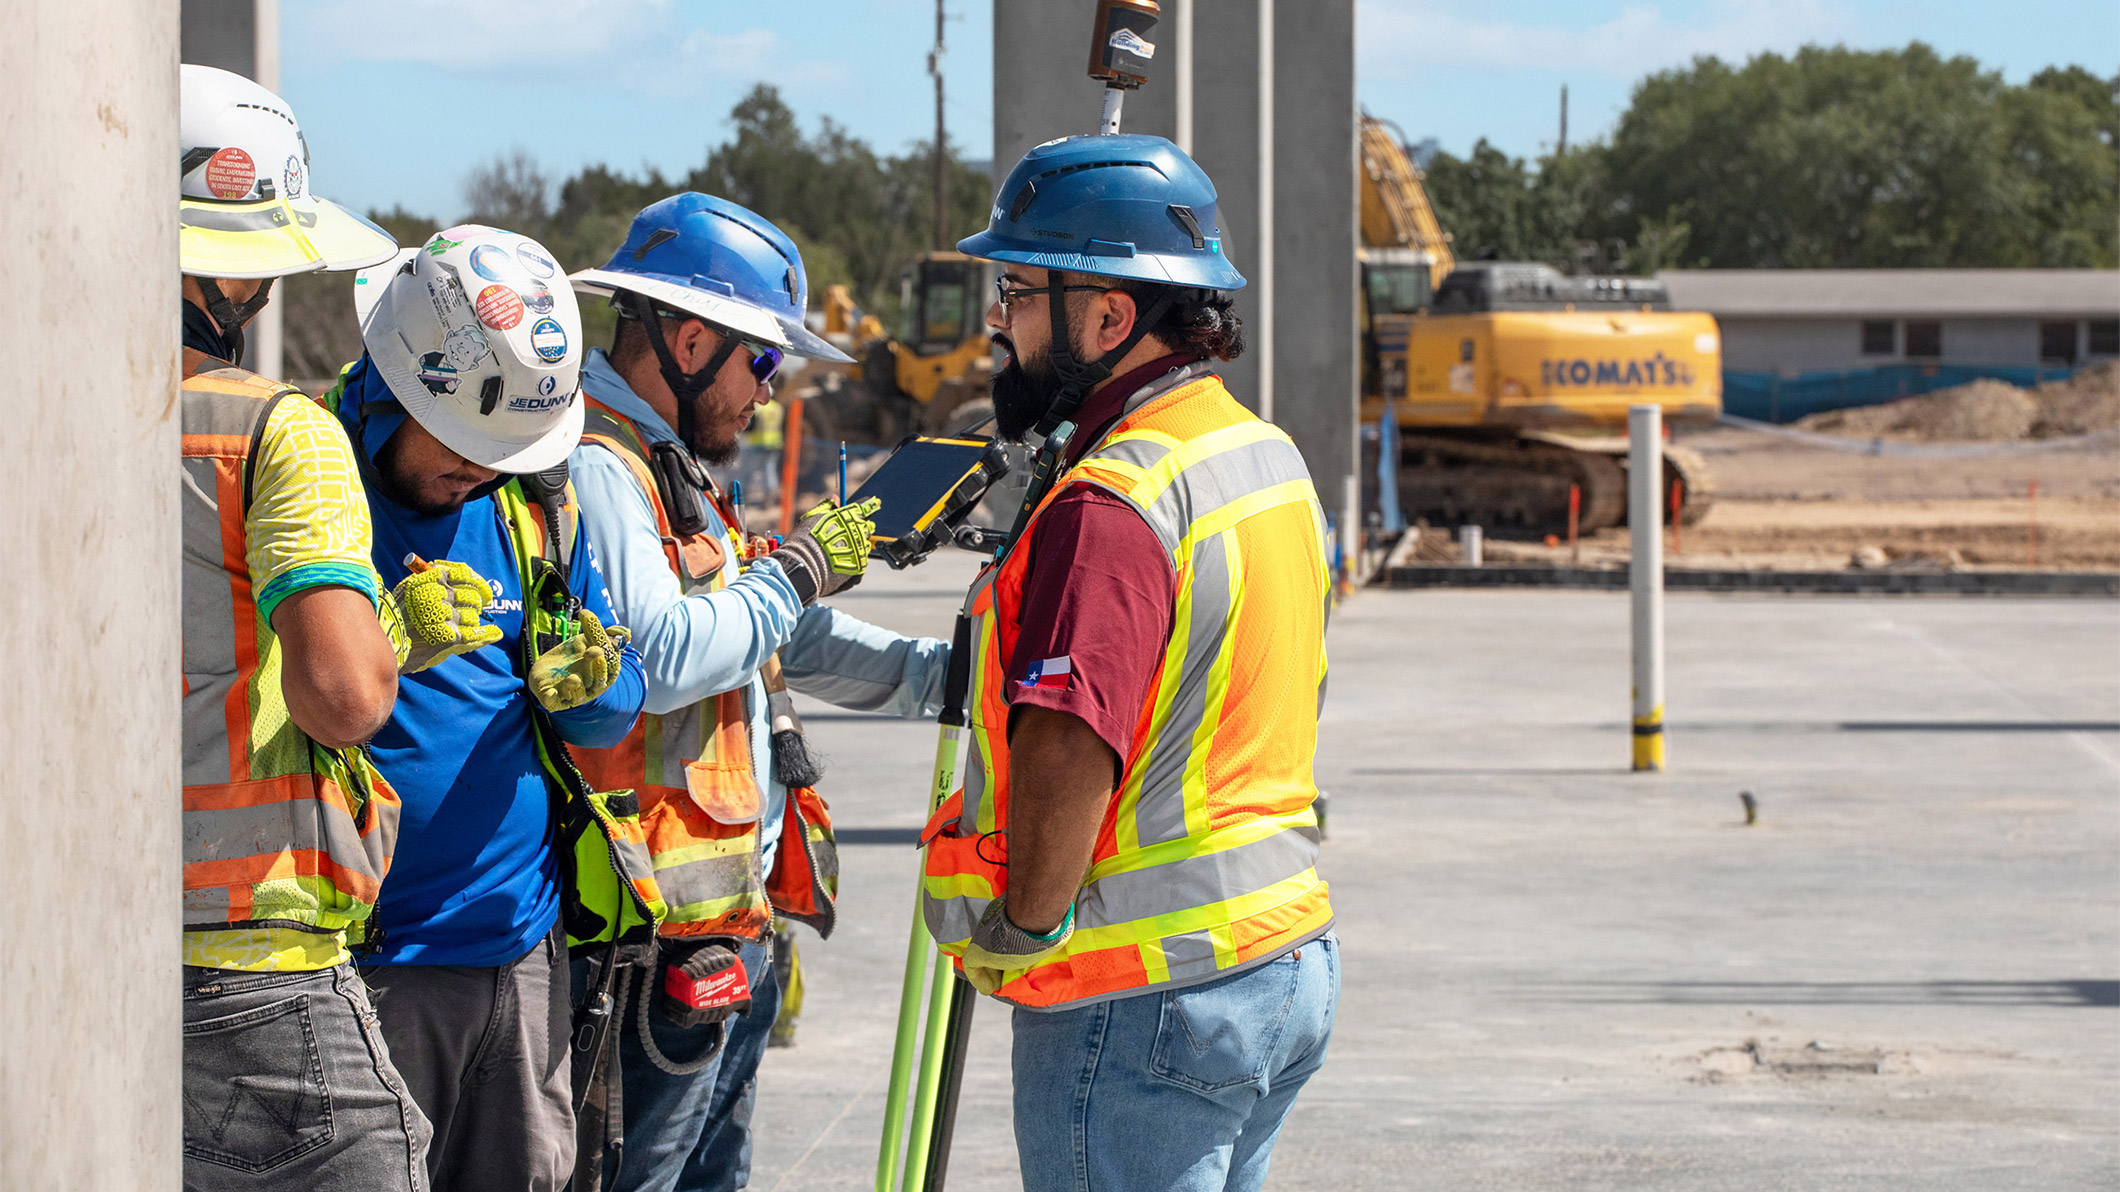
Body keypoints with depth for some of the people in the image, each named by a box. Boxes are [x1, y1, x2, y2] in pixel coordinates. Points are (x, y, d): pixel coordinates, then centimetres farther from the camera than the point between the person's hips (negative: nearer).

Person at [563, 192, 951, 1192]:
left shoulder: (669, 472, 19)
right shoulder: (591, 470, -16)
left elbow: (779, 638, 25)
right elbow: (656, 658, -29)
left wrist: (942, 675, 14)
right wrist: (797, 573, -15)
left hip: (733, 932, 11)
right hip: (662, 947, -11)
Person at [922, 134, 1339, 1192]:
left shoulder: (1111, 508, -21)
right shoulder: (1269, 457, 10)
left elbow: (1066, 749, -31)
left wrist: (1025, 926, -18)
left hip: (1140, 1008, -9)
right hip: (1289, 965, 9)